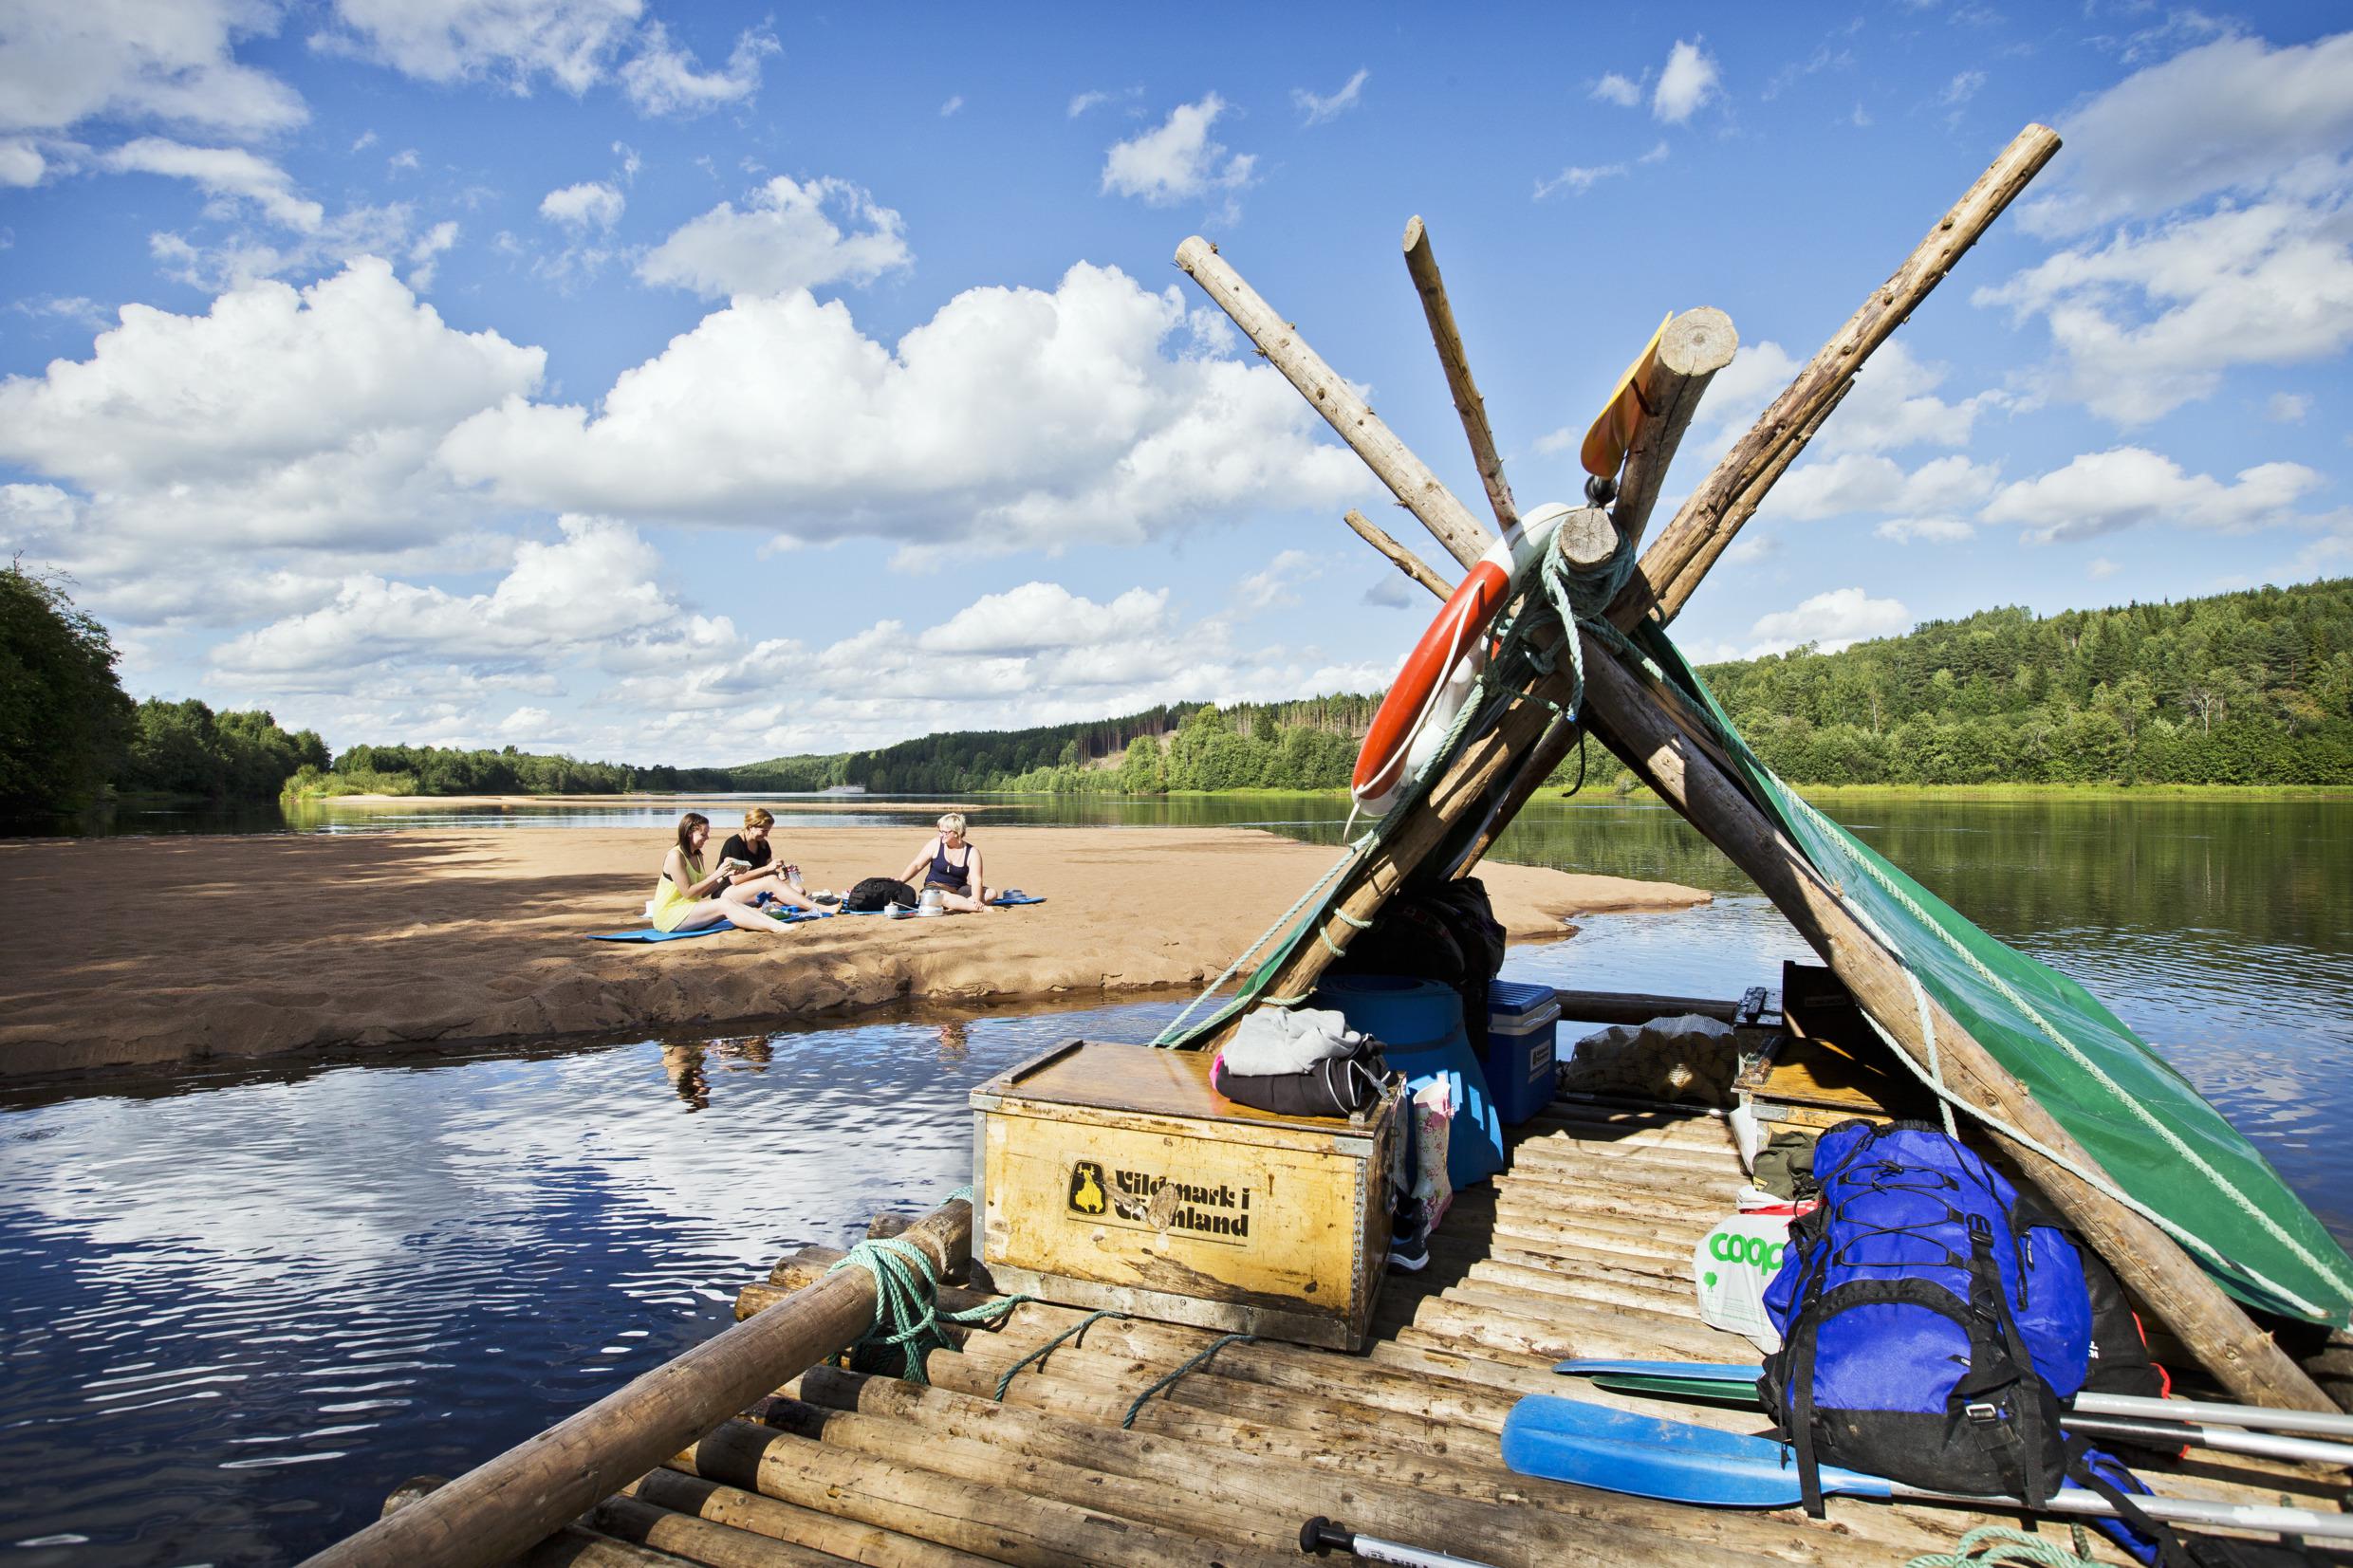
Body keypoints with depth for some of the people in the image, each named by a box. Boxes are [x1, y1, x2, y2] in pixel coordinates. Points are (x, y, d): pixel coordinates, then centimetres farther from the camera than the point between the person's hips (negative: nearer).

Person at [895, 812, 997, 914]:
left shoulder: (972, 852, -7)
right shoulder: (936, 844, -4)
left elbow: (976, 880, -17)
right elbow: (916, 865, 1)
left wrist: (977, 901, -34)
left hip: (958, 890, 2)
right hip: (934, 888, -2)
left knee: (992, 893, -21)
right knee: (944, 897, -40)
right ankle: (982, 908, -46)